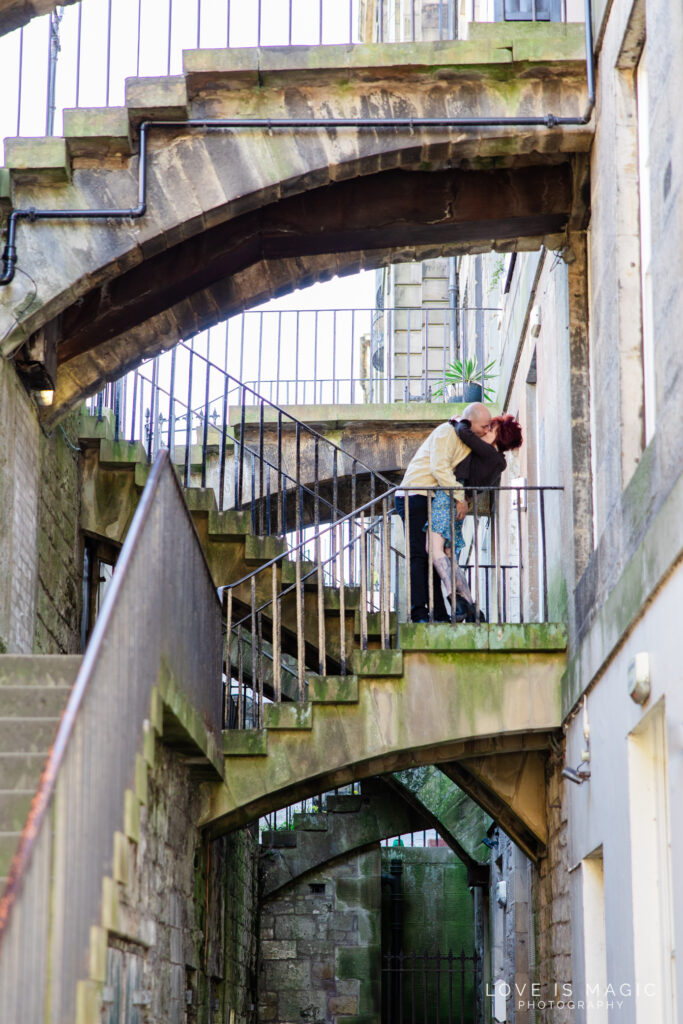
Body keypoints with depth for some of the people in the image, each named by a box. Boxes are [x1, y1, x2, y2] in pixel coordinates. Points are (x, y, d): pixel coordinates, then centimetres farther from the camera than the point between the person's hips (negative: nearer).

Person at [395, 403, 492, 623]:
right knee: (418, 555, -16)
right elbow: (439, 468, -20)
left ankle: (439, 615, 7)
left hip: (430, 501, 10)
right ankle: (418, 613, -23)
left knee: (432, 556, 7)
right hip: (415, 496, -10)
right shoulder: (446, 432, -10)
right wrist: (459, 497, -20)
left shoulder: (465, 441, 20)